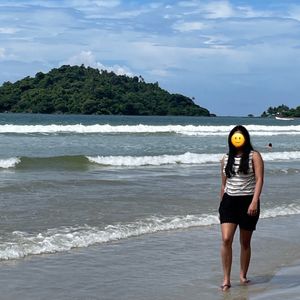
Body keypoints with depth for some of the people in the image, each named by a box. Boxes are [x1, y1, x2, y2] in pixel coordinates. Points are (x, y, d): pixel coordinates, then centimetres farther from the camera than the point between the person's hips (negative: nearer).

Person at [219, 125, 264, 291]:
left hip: (247, 202, -2)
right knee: (226, 239, -13)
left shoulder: (254, 156, -2)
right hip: (229, 202, 2)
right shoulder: (226, 159, 11)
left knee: (245, 242, 8)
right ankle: (226, 279, -10)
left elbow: (259, 180, -10)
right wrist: (222, 203, 18)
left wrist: (254, 202, -21)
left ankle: (243, 275, 25)